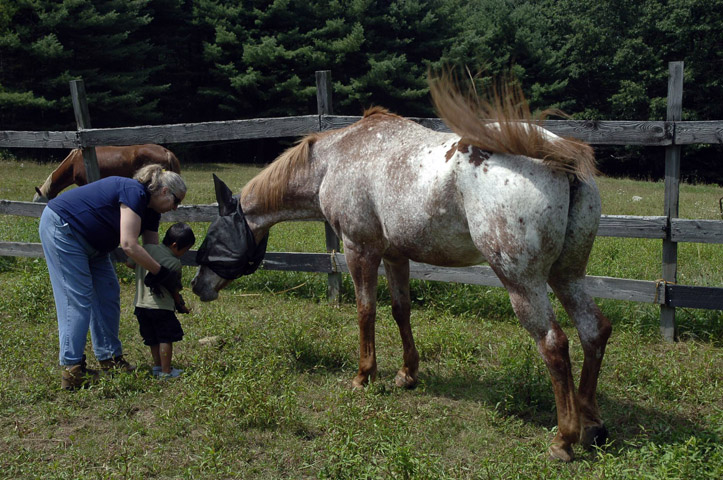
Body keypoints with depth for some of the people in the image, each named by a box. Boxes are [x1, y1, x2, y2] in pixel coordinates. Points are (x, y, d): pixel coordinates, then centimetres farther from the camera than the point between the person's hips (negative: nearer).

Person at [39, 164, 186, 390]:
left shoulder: (151, 211, 4)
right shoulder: (134, 193, -24)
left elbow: (152, 249, 6)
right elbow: (129, 245, -29)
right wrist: (160, 272, -22)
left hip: (90, 242, 10)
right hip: (61, 229, -10)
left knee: (108, 294, 7)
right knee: (78, 299, -11)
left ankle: (110, 359, 15)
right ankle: (72, 371, -7)